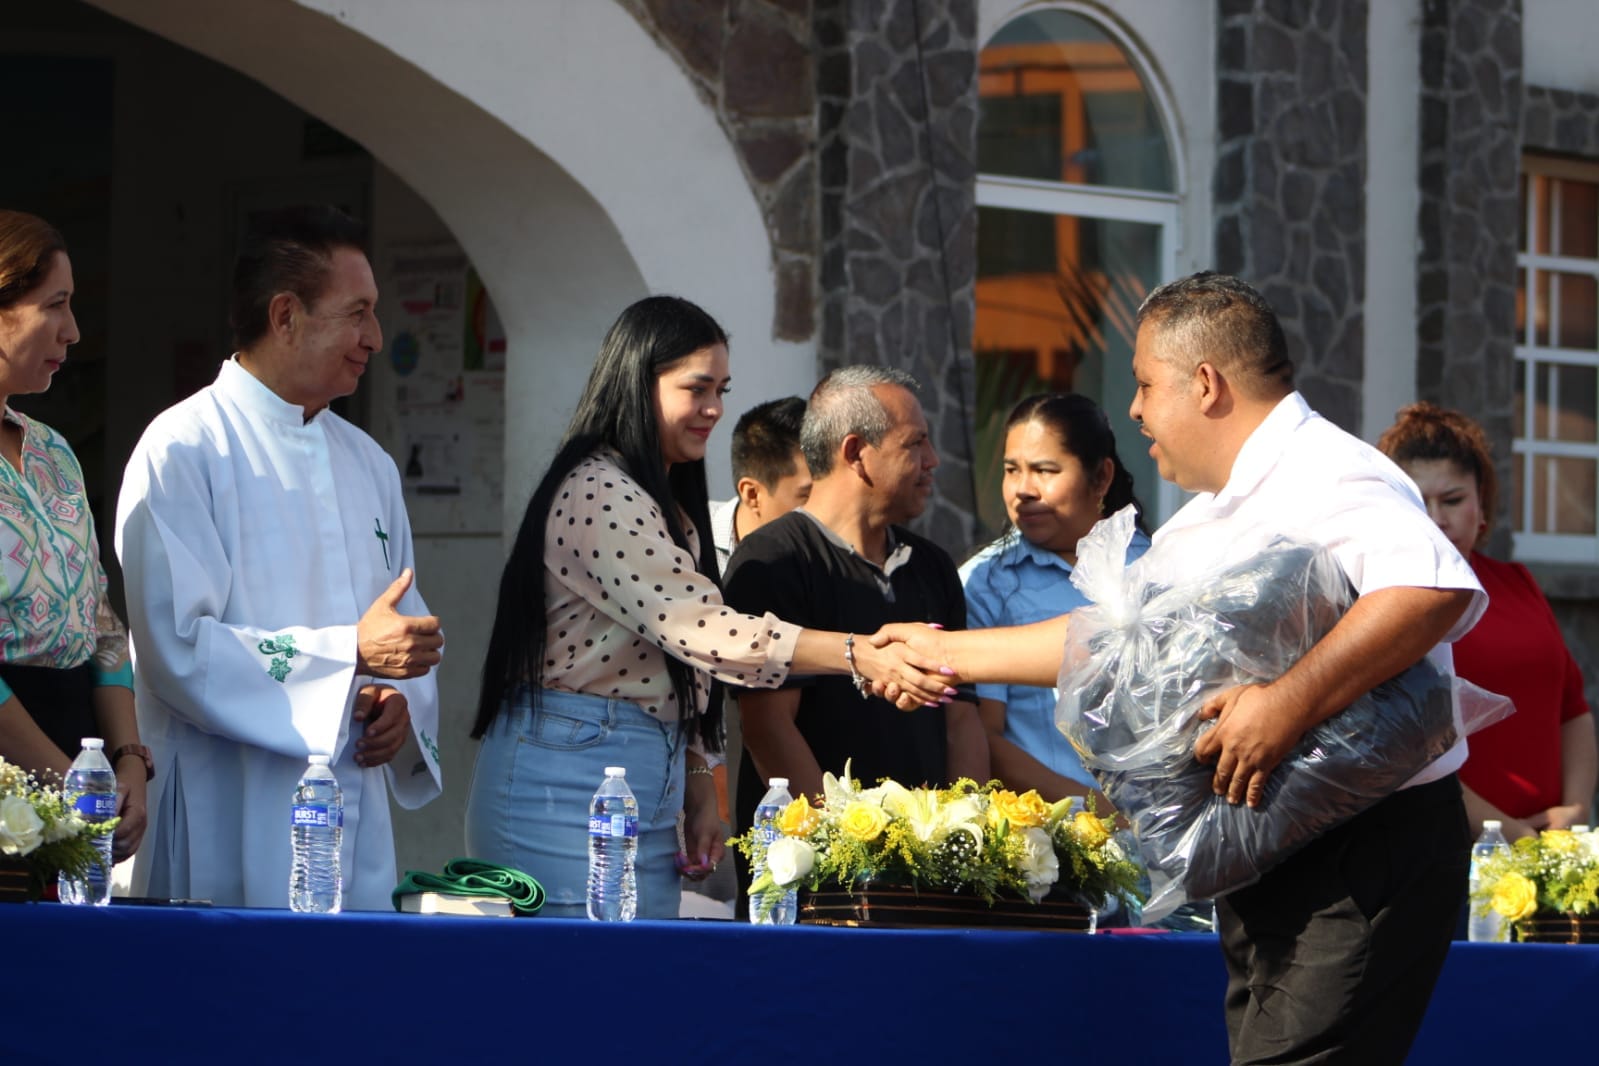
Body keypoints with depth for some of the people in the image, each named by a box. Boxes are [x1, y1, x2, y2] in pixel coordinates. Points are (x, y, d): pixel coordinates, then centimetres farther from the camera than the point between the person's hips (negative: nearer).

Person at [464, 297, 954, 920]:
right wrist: (859, 656, -28)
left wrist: (697, 789, 13)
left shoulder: (667, 505, 19)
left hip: (648, 781, 10)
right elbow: (698, 627, -23)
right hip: (575, 770, -10)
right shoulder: (596, 494, -14)